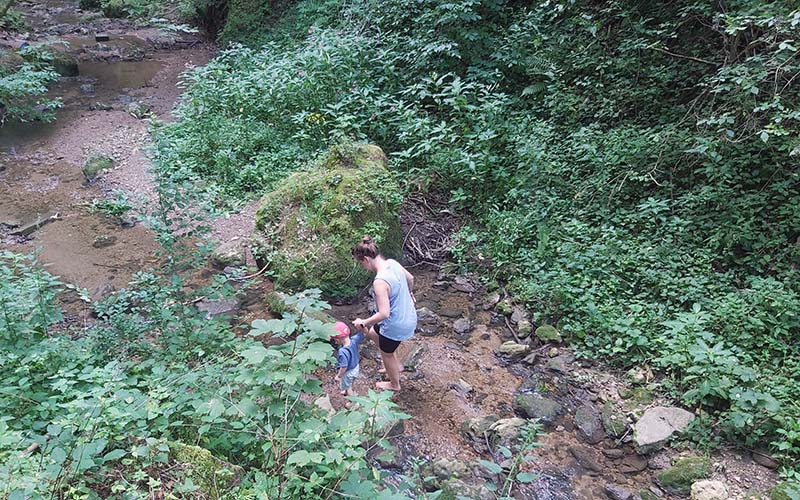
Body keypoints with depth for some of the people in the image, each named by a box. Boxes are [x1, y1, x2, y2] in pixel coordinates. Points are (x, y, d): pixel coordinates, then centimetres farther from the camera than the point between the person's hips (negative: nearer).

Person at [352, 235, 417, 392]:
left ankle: (394, 385, 47)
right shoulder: (393, 262, -9)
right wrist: (410, 294, 30)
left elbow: (384, 313, -33)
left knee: (386, 353, 20)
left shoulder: (380, 282, -34)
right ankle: (396, 366, 45)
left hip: (396, 325, -8)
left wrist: (363, 323, -18)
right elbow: (410, 278, 10)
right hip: (408, 316, 8)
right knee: (372, 332, 29)